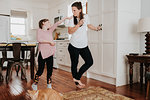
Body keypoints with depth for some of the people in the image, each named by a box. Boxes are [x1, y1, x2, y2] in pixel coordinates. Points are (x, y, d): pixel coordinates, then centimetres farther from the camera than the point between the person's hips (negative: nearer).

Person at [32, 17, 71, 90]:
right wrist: (49, 41, -17)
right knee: (40, 70, 0)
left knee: (50, 70, 9)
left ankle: (49, 86, 21)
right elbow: (39, 39, -16)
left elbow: (57, 24, 15)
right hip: (42, 53, -5)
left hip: (50, 54, 6)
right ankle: (34, 85, 21)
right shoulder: (40, 30, 1)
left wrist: (65, 18, 13)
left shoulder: (50, 31, 17)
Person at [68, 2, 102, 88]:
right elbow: (70, 31, -19)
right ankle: (77, 83, 24)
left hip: (84, 46, 4)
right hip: (74, 46, -3)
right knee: (74, 64, 6)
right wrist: (79, 24, -27)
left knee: (90, 62, 0)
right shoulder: (72, 19, -8)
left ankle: (77, 77, 14)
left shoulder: (85, 16, 1)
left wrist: (96, 28, 14)